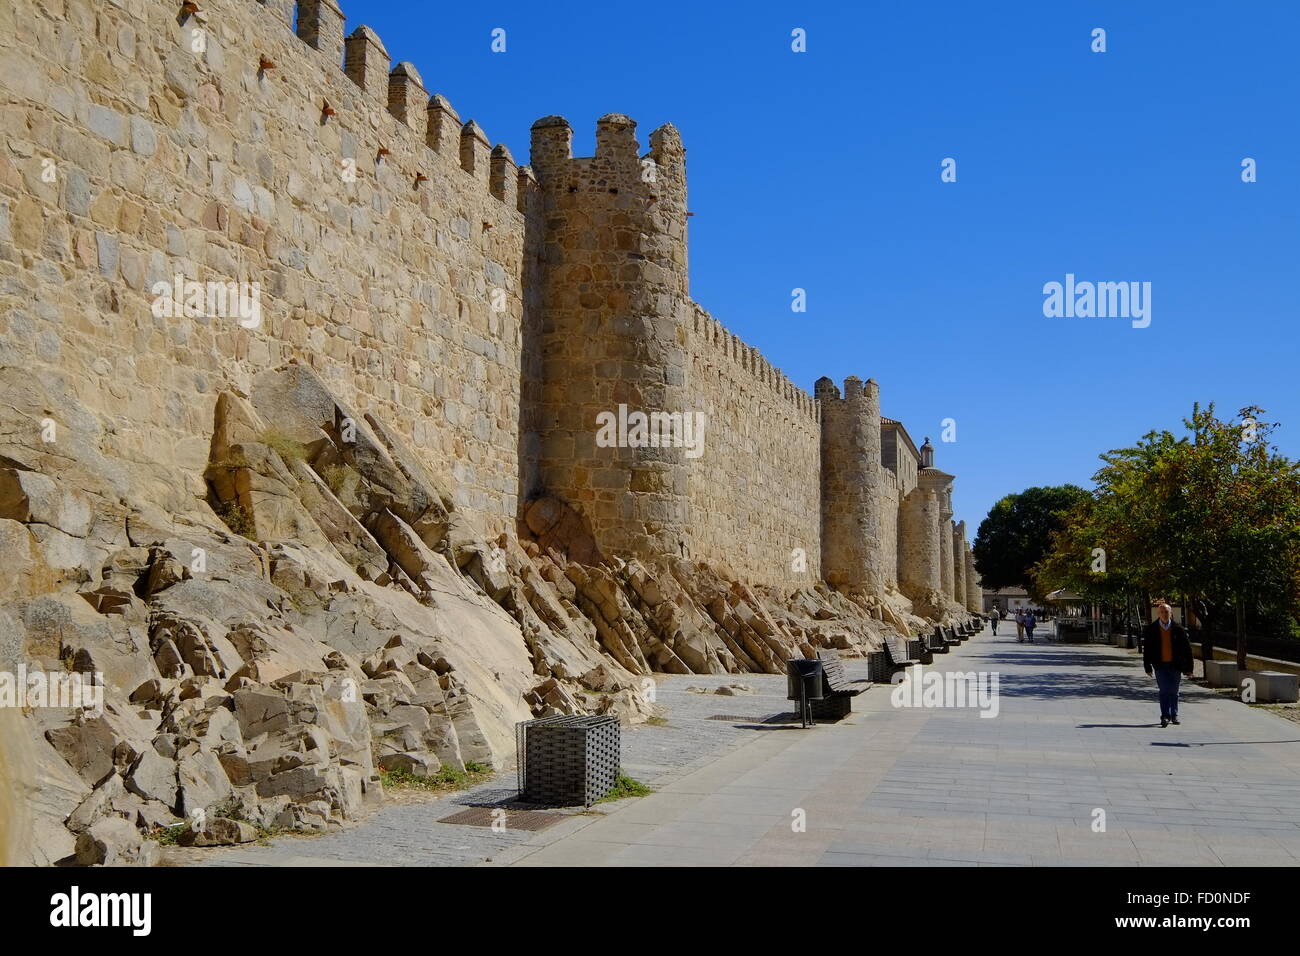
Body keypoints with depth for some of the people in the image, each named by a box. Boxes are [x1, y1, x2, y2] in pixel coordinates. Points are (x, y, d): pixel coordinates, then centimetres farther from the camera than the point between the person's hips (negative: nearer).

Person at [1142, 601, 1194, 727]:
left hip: (1174, 665, 1)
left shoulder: (1178, 629, -1)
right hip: (1160, 665, -1)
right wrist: (1147, 667, -1)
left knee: (1174, 692, 11)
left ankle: (1174, 715, 26)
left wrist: (1188, 668, -1)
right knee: (1164, 691, -7)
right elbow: (1146, 649, 2)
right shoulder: (1151, 629, -1)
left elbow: (1187, 649, 2)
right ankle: (1165, 717, -7)